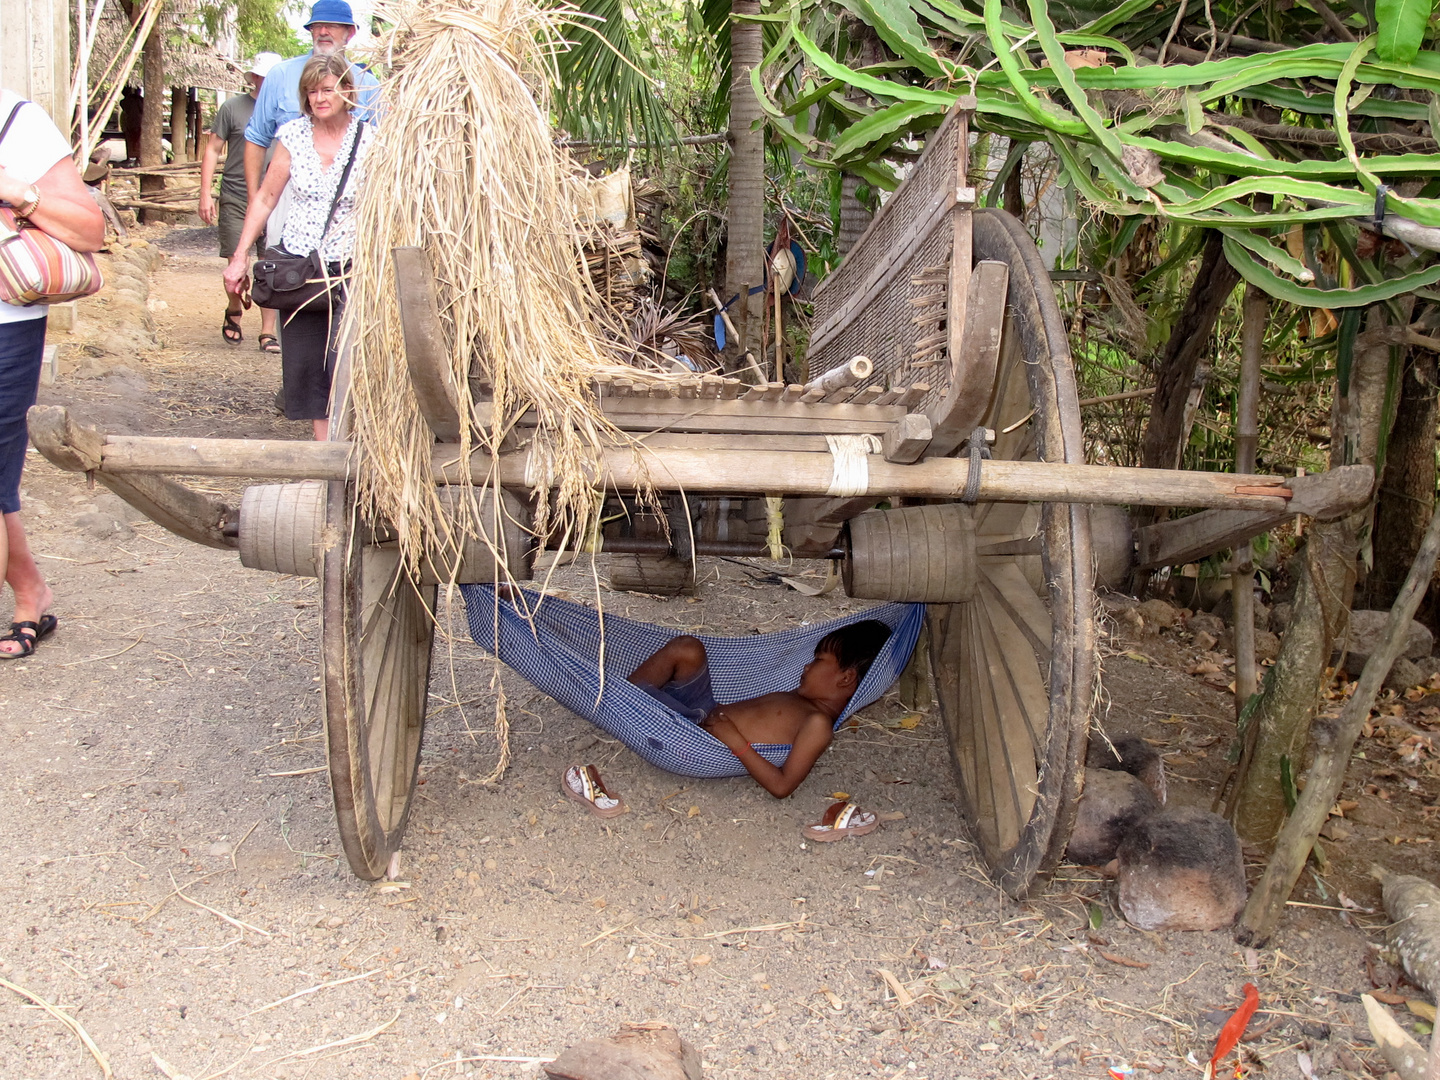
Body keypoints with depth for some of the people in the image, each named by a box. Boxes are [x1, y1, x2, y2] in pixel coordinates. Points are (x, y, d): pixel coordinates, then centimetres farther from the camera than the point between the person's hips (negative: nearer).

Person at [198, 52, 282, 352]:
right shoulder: (233, 107, 2)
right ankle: (233, 312, 27)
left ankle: (268, 333, 5)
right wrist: (205, 193, -3)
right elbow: (212, 150, 4)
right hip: (236, 200, -1)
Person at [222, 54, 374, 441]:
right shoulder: (293, 135, 3)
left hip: (349, 268, -3)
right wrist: (240, 257, 7)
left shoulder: (368, 139, -5)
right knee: (304, 363, 5)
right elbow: (265, 198, 9)